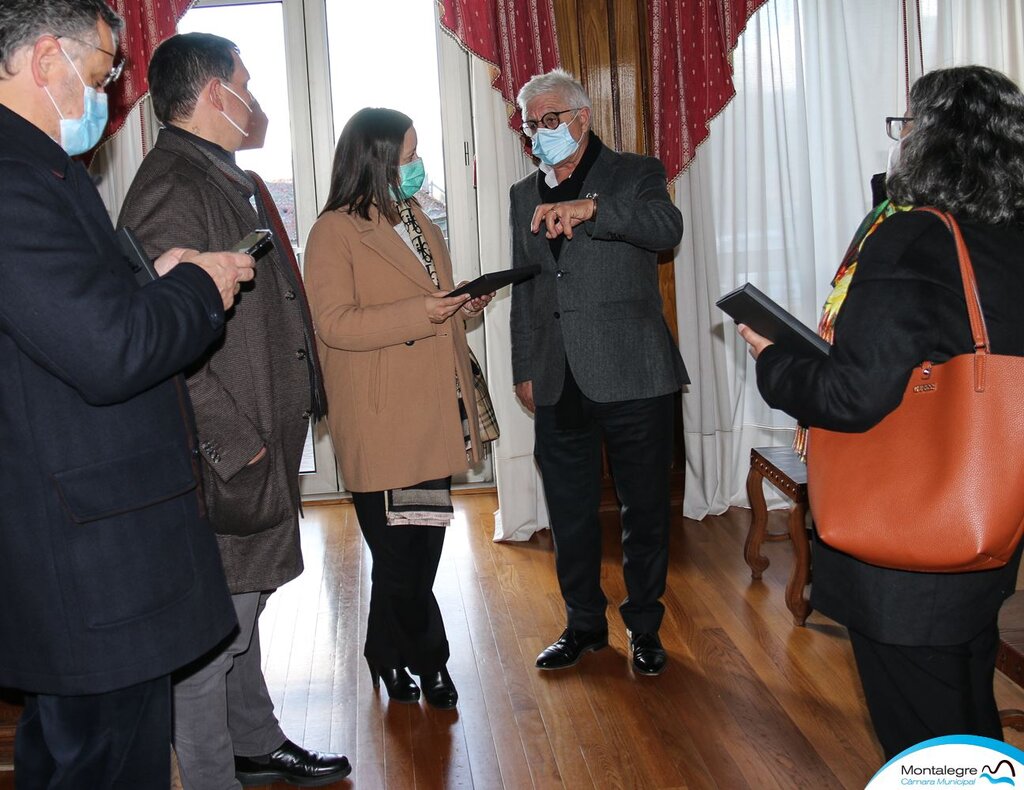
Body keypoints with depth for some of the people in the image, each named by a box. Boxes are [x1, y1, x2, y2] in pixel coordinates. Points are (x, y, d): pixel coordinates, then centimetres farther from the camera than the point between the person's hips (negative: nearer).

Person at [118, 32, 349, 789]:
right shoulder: (172, 187, -18)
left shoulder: (233, 181, 15)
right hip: (219, 467, -10)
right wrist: (235, 443, -21)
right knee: (212, 634, 3)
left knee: (242, 612, 23)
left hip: (262, 446, 10)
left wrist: (275, 431, 16)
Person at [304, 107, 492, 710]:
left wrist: (464, 306, 7)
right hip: (383, 422, -7)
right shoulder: (335, 232, -8)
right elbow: (335, 324, -16)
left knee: (424, 542, 10)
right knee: (404, 551, 0)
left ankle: (391, 655, 26)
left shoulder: (419, 222, 18)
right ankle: (427, 659, 19)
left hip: (434, 412, 7)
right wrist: (420, 314, -24)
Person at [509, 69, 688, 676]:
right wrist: (525, 370, 15)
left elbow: (668, 228, -20)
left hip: (633, 375, -4)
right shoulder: (525, 194, 16)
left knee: (645, 510, 6)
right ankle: (584, 624, 28)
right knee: (570, 512, 11)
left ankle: (645, 627, 22)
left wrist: (589, 207, -34)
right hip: (559, 382, 5)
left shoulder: (636, 174, 2)